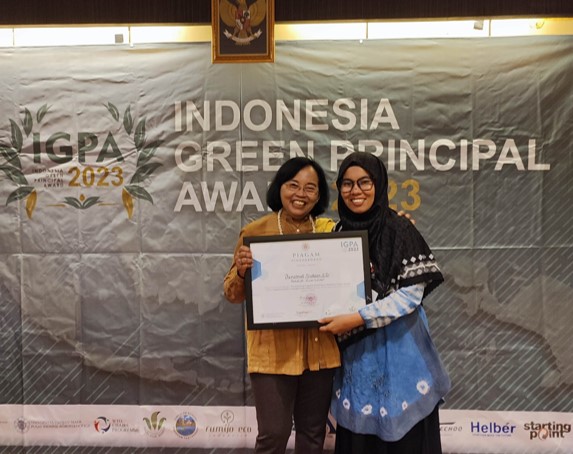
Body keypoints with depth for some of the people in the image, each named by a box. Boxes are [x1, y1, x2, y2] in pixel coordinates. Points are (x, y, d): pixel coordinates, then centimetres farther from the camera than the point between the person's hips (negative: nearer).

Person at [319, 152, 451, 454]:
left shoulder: (399, 230, -10)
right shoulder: (339, 233, 5)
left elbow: (411, 294, -15)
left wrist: (358, 319, -20)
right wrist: (337, 320, -5)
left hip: (397, 350, -4)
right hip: (354, 352, 5)